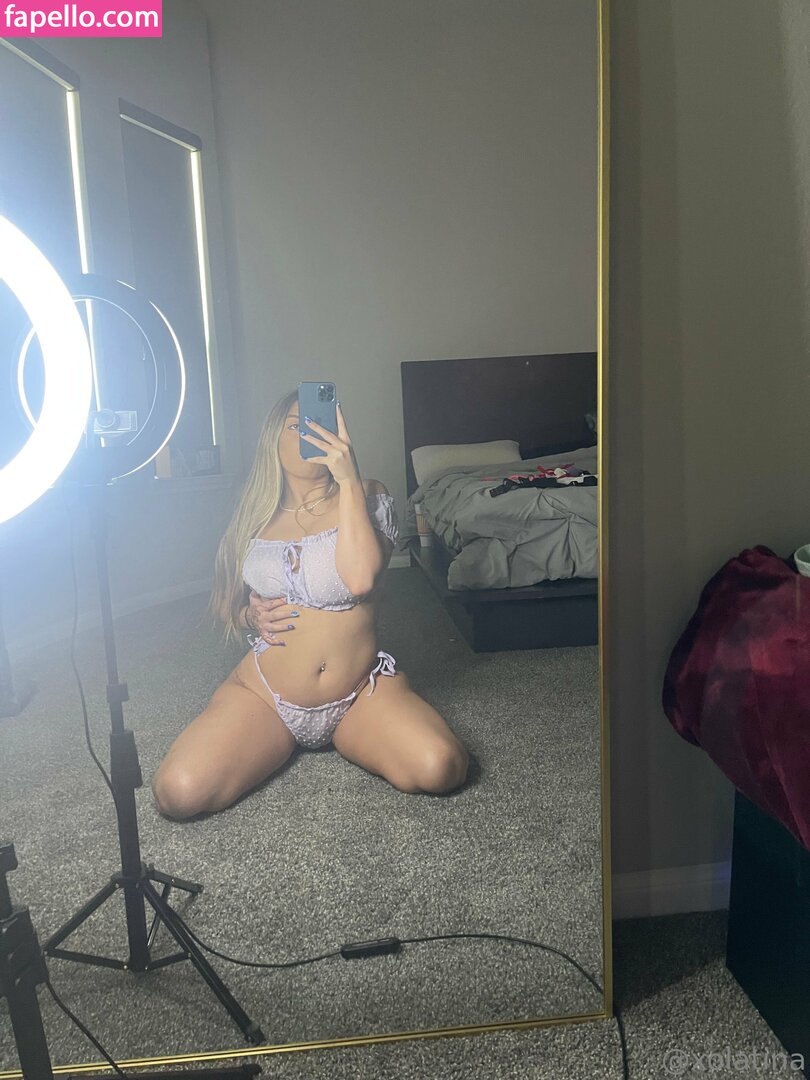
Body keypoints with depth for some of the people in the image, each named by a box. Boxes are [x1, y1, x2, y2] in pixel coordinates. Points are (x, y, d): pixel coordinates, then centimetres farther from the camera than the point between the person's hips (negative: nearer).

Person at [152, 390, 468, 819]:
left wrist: (349, 479, -18)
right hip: (264, 692, 1)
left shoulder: (367, 498, 0)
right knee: (178, 792, -23)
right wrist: (251, 616, -5)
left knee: (441, 768, -28)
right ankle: (281, 742, 9)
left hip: (361, 692, -1)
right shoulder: (256, 517, 6)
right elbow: (226, 604, 19)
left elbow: (361, 578, -21)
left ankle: (344, 736, 5)